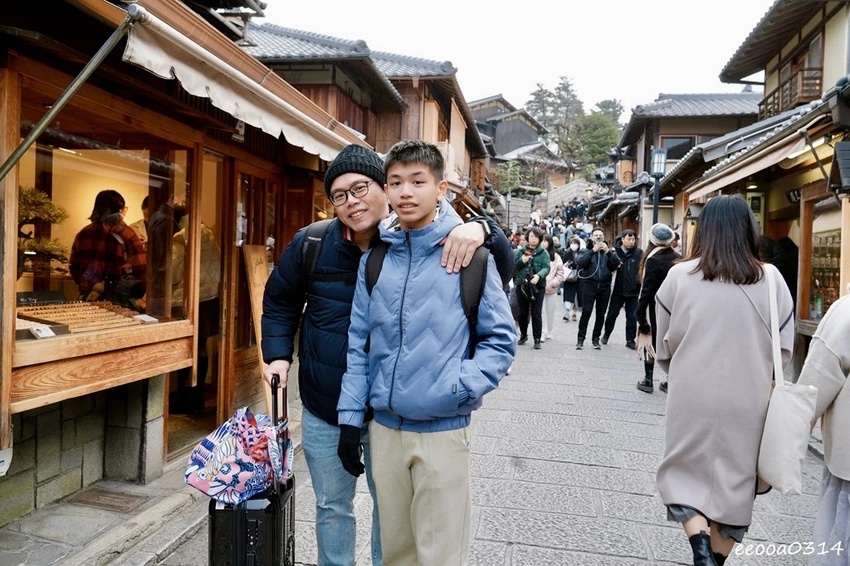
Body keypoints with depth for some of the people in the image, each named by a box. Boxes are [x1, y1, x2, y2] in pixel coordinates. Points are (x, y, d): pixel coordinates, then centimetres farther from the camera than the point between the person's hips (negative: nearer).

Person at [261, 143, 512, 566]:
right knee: (331, 506, 21)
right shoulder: (310, 244, -8)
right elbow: (280, 300, 10)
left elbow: (502, 271, -13)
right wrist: (278, 354, 0)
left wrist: (479, 230, -33)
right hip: (324, 411, 2)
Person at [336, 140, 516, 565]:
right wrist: (350, 417, 5)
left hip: (443, 430, -3)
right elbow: (358, 344, 6)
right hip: (384, 427, 4)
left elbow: (501, 338, -4)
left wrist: (462, 386, -17)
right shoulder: (375, 259, 4)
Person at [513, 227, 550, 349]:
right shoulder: (520, 251, 10)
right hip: (522, 285, 2)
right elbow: (513, 267, 5)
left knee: (536, 314, -3)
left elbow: (546, 268, -8)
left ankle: (537, 339, 2)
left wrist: (539, 275, -28)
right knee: (523, 313, 11)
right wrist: (521, 261, -13)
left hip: (538, 286, -2)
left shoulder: (544, 253, 5)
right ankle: (523, 335, 29)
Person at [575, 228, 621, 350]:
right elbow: (580, 262, -12)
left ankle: (595, 339, 16)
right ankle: (581, 338, -2)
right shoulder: (586, 250, 8)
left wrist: (608, 251, -13)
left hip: (604, 286, 2)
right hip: (590, 285, -2)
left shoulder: (609, 251, 13)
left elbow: (617, 263, -3)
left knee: (601, 314, 6)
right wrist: (593, 250, -16)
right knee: (586, 312, -10)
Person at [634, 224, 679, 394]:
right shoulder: (679, 259, 2)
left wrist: (640, 314, -12)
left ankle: (648, 381, 12)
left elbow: (647, 290, -17)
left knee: (650, 342, 7)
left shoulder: (653, 260, -15)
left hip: (655, 310, -5)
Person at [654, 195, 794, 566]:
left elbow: (664, 347, 1)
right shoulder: (771, 279, -6)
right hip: (748, 403, 2)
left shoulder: (679, 276, -9)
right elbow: (783, 350, 2)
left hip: (692, 400, -1)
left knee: (687, 475, 16)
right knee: (734, 482, 18)